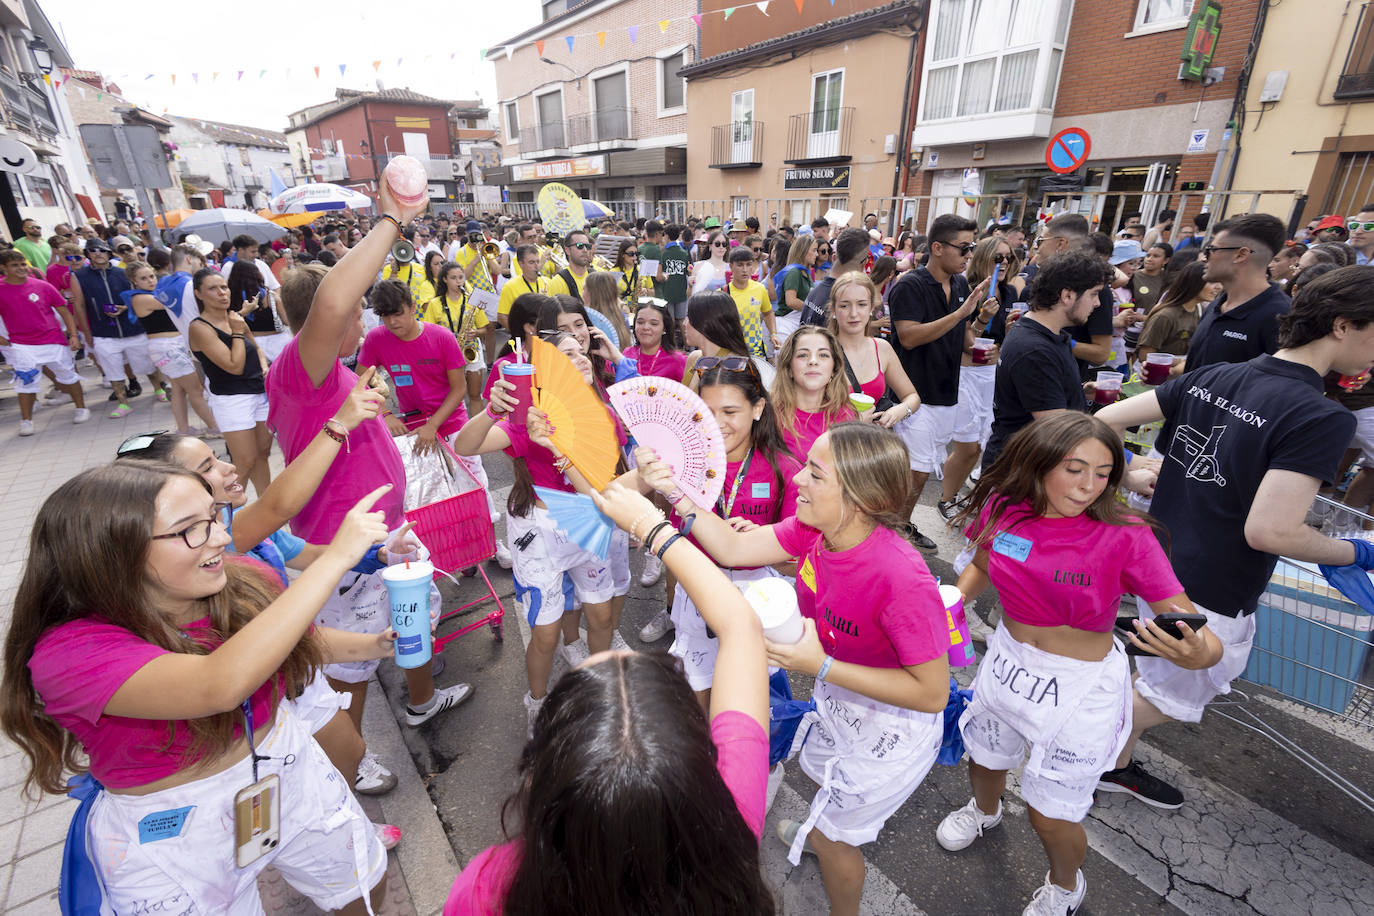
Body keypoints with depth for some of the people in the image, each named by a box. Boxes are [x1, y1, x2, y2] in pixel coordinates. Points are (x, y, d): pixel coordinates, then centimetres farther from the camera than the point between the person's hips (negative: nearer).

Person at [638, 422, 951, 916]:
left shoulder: (902, 579, -40)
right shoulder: (816, 529, -21)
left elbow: (932, 693, -31)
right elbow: (733, 548, -17)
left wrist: (821, 667, -35)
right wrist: (675, 490, -28)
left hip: (893, 723, -7)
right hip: (838, 696, 7)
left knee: (829, 836, 15)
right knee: (821, 771, 36)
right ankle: (846, 830, 71)